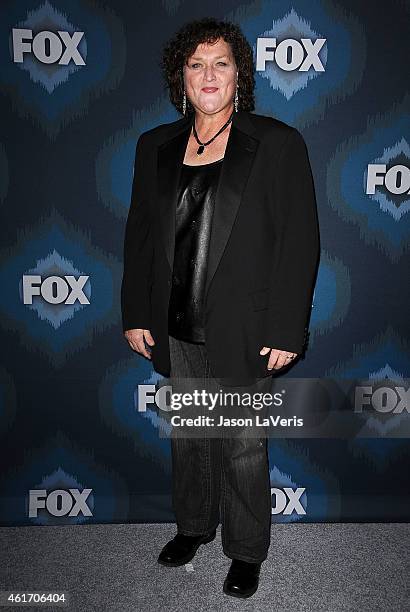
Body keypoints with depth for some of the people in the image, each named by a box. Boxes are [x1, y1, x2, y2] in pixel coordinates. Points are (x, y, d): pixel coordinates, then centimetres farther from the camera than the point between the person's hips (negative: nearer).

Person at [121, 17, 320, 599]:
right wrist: (136, 315, 5)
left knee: (243, 447, 10)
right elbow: (139, 236, 9)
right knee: (187, 436, 20)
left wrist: (285, 331, -13)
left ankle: (246, 551, 34)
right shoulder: (155, 146, 6)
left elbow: (299, 242, -9)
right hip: (177, 331, 4)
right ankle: (193, 526, 44)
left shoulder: (278, 143, -6)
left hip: (244, 332, -4)